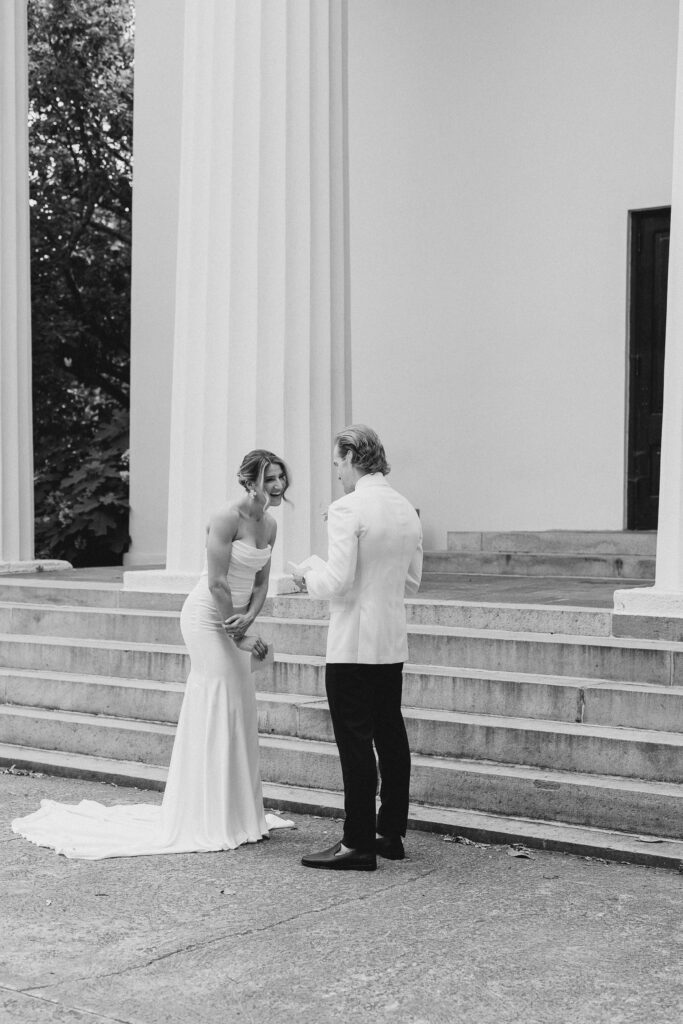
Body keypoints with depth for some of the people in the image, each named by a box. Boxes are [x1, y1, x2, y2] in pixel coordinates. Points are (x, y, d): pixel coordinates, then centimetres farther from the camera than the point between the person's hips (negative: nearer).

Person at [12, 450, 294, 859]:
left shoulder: (270, 525, 6)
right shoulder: (226, 519, -19)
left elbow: (260, 582, 10)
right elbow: (217, 583, -21)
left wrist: (249, 618, -8)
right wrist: (239, 634, -14)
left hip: (235, 620, 8)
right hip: (208, 616, -8)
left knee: (241, 711, 11)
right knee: (217, 708, -7)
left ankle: (238, 813, 22)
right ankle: (211, 822, 2)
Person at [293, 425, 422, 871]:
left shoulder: (347, 509, -15)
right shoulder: (407, 509, 9)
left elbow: (338, 582, -19)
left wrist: (310, 571, 0)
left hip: (354, 644, -8)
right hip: (393, 642, 8)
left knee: (355, 742, -3)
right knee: (391, 736, 14)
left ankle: (359, 844, 0)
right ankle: (392, 834, 23)